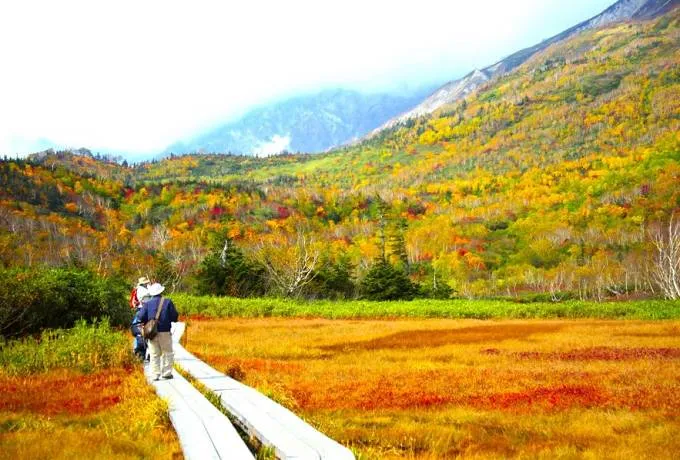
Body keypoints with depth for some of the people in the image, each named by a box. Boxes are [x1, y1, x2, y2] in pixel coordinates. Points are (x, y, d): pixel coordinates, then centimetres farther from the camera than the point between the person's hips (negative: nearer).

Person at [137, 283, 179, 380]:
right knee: (167, 353, 8)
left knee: (154, 354, 6)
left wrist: (147, 323, 14)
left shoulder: (147, 303, 3)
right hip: (165, 332, -2)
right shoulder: (167, 302, -1)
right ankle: (167, 373, 5)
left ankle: (155, 375, 2)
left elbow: (141, 317, -5)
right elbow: (175, 317, -3)